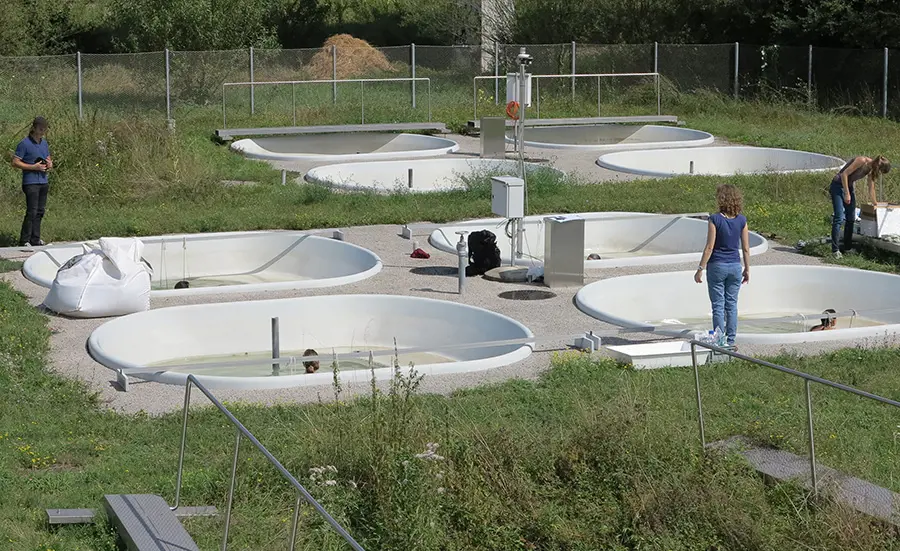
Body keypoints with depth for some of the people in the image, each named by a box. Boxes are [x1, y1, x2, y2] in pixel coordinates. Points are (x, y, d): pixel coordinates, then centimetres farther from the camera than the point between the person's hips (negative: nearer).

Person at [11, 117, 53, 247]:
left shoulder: (44, 143, 14)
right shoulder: (24, 144, -8)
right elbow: (15, 162, -10)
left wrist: (50, 165, 2)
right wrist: (34, 167, -17)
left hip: (43, 181, 7)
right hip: (30, 182, -7)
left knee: (40, 212, 8)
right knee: (31, 212, -12)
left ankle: (35, 240, 14)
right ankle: (24, 242, -8)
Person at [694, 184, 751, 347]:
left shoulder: (715, 219, -14)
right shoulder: (742, 220, -2)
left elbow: (710, 247, -13)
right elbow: (746, 248, 2)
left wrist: (700, 269, -7)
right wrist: (747, 269, 13)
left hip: (717, 266, -4)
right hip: (735, 266, 4)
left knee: (718, 306, 3)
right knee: (732, 305, 11)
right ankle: (730, 341, 13)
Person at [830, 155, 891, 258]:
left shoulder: (871, 170, 3)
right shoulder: (862, 161, -22)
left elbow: (871, 190, 14)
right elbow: (844, 174, -24)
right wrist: (847, 194, -23)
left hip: (849, 186, 9)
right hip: (838, 185, -9)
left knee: (851, 218, 8)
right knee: (839, 218, -15)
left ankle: (848, 247, 17)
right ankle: (835, 250, -16)